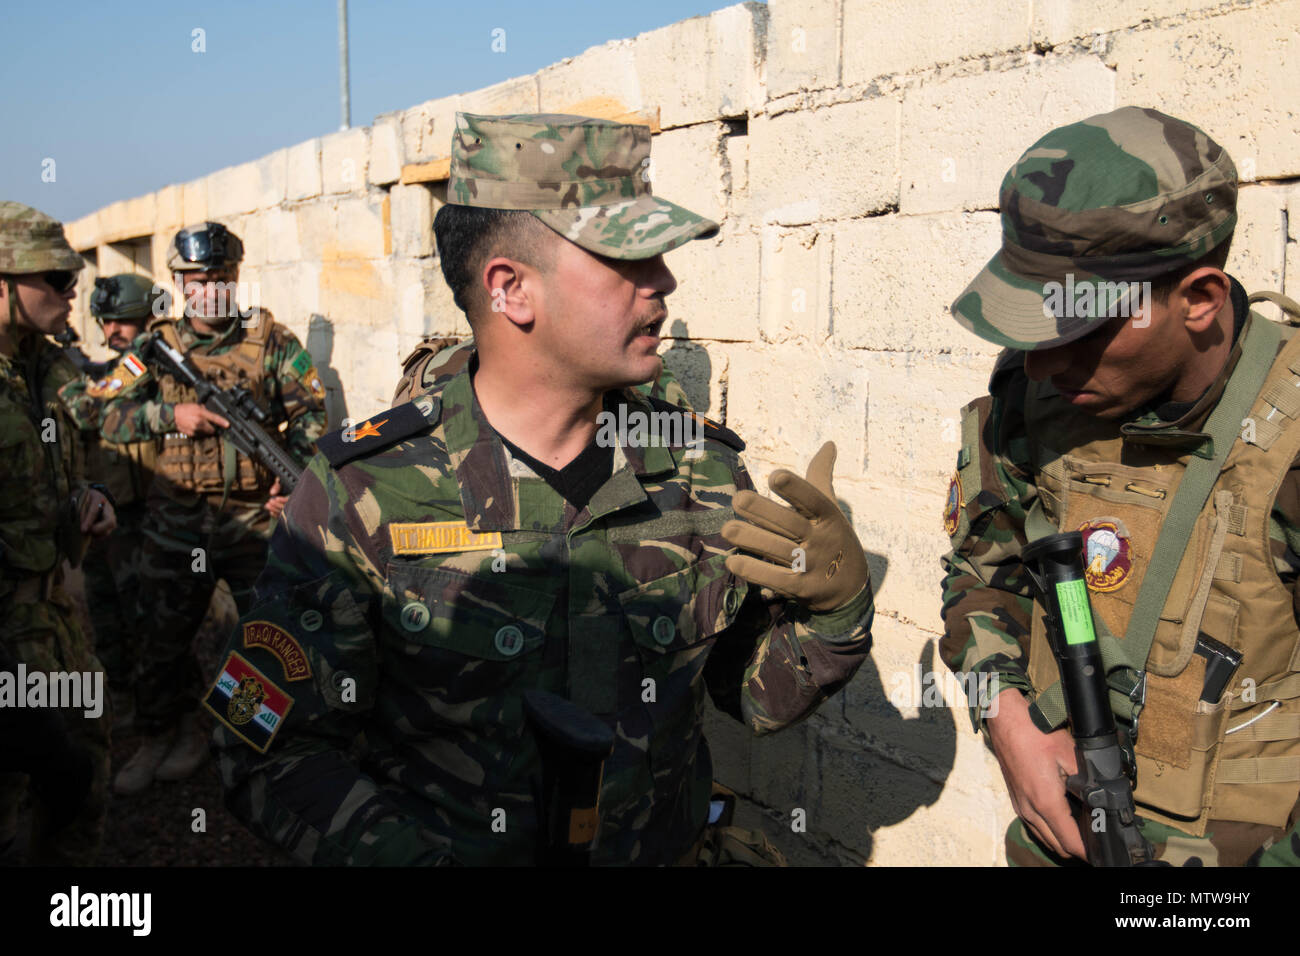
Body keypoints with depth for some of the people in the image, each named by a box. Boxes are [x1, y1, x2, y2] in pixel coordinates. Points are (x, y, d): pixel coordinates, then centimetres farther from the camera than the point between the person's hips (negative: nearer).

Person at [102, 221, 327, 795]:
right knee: (165, 633, 12)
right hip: (178, 519, 2)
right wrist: (171, 414, -18)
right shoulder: (157, 347, 4)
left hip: (256, 516, -1)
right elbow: (111, 418, -1)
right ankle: (161, 736, 31)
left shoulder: (269, 339, 0)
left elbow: (311, 409, -1)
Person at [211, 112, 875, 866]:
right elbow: (275, 755, -14)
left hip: (665, 852, 2)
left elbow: (758, 696, 0)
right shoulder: (364, 492, -16)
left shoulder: (701, 468, -7)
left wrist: (837, 607, -18)